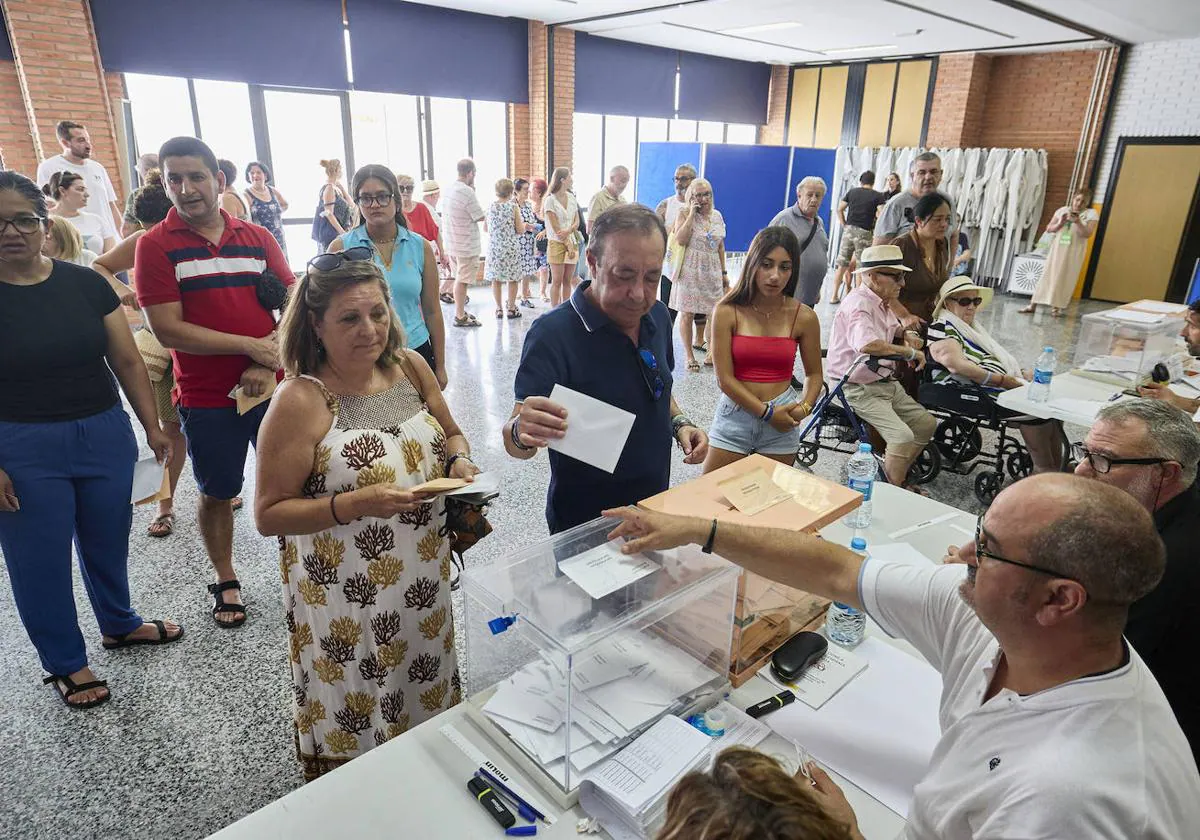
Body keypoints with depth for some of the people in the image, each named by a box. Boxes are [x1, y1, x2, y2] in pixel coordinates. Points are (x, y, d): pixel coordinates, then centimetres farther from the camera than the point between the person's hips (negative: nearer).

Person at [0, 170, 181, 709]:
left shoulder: (85, 284, -1)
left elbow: (127, 361, 2)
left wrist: (152, 427, -2)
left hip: (106, 436, 3)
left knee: (108, 540, 19)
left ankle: (119, 624, 44)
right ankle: (65, 664, 30)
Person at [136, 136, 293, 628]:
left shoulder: (257, 238, 3)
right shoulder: (156, 245, -6)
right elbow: (167, 330, -13)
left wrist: (268, 365, -12)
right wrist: (252, 346, -15)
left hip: (271, 388, 2)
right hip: (206, 399, -2)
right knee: (216, 493, 12)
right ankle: (226, 582, 32)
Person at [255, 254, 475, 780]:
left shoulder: (411, 368, -3)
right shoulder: (300, 401, -19)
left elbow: (450, 434, 12)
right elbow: (268, 515, -15)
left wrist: (459, 462, -9)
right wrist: (355, 504, -27)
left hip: (423, 585, 6)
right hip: (347, 603, -5)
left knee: (428, 702, 25)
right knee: (355, 736, 13)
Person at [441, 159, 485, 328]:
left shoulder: (448, 188, 4)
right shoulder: (467, 192, -21)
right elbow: (480, 217, -14)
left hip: (451, 242, 8)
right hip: (467, 244, -8)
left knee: (458, 278, 19)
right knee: (462, 280, 0)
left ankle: (460, 310, 30)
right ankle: (460, 317, 7)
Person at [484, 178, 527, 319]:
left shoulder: (491, 206, 1)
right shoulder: (513, 206, -7)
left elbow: (485, 228, 10)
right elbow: (520, 230, -7)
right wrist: (524, 224, 15)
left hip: (494, 247, 3)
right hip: (511, 247, -3)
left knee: (495, 279, 9)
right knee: (512, 279, 6)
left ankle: (499, 309, 11)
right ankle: (511, 309, 9)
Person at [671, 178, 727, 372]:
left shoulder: (717, 215, 10)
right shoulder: (684, 214, -4)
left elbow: (720, 246, 15)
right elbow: (681, 240, -19)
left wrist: (724, 272, 14)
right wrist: (692, 214, -16)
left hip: (712, 271, 4)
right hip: (690, 271, -4)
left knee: (715, 312, 3)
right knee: (687, 313, 0)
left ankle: (711, 351, 19)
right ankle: (689, 356, 11)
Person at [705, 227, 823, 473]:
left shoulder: (804, 318, -3)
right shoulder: (727, 311, -9)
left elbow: (814, 374, 9)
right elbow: (725, 379, -10)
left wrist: (803, 407, -10)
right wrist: (767, 413, -13)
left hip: (782, 420, 2)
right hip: (735, 415, -1)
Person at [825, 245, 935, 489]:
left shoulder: (881, 302, 11)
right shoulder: (858, 304, -22)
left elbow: (894, 328, 33)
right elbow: (867, 345, -41)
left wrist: (907, 334, 9)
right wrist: (911, 353, -28)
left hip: (886, 383, 10)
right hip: (859, 389, -10)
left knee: (926, 424, 10)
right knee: (903, 436, -23)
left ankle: (897, 475, 22)